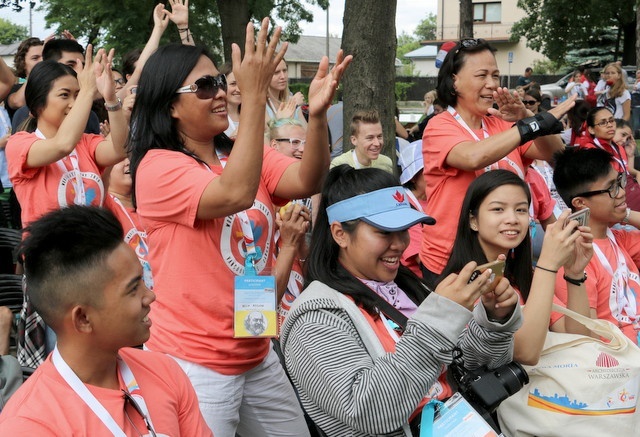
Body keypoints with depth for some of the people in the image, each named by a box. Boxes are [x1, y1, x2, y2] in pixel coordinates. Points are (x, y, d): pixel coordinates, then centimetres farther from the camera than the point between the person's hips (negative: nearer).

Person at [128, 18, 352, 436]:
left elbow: (307, 181, -11)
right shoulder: (159, 167, -14)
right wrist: (255, 95, -33)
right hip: (194, 363, -7)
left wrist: (317, 114, -29)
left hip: (257, 354, 7)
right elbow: (236, 194, -31)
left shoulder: (244, 155, 6)